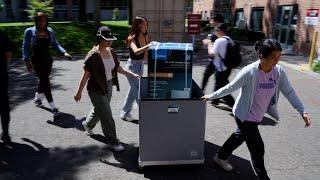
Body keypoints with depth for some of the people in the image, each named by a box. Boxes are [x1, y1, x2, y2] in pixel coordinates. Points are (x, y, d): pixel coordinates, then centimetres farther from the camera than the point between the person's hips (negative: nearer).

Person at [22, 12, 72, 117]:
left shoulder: (50, 31, 4)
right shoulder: (30, 31, -8)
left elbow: (55, 44, 4)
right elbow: (25, 47, -8)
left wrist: (64, 52, -12)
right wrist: (27, 60, -19)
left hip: (48, 60, 5)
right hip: (37, 61, -5)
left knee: (43, 81, 18)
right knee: (45, 82, -9)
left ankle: (37, 98, 47)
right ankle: (53, 108, -6)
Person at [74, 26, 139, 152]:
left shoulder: (111, 52, 0)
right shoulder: (93, 56, -21)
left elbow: (118, 68, 8)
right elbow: (86, 75, -17)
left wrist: (132, 75, -1)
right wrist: (79, 92, -12)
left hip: (108, 86, 8)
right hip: (96, 89, -8)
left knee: (99, 110, 27)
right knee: (106, 116, -2)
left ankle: (87, 124, 56)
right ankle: (113, 142, 13)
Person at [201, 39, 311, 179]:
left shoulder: (279, 72, -12)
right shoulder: (249, 72, -28)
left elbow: (289, 92, -5)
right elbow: (230, 88, -15)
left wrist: (303, 111, -13)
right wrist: (211, 96, -6)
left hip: (258, 116, 7)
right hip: (245, 116, -7)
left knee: (240, 136, 25)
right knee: (257, 148, -1)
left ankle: (220, 157, 49)